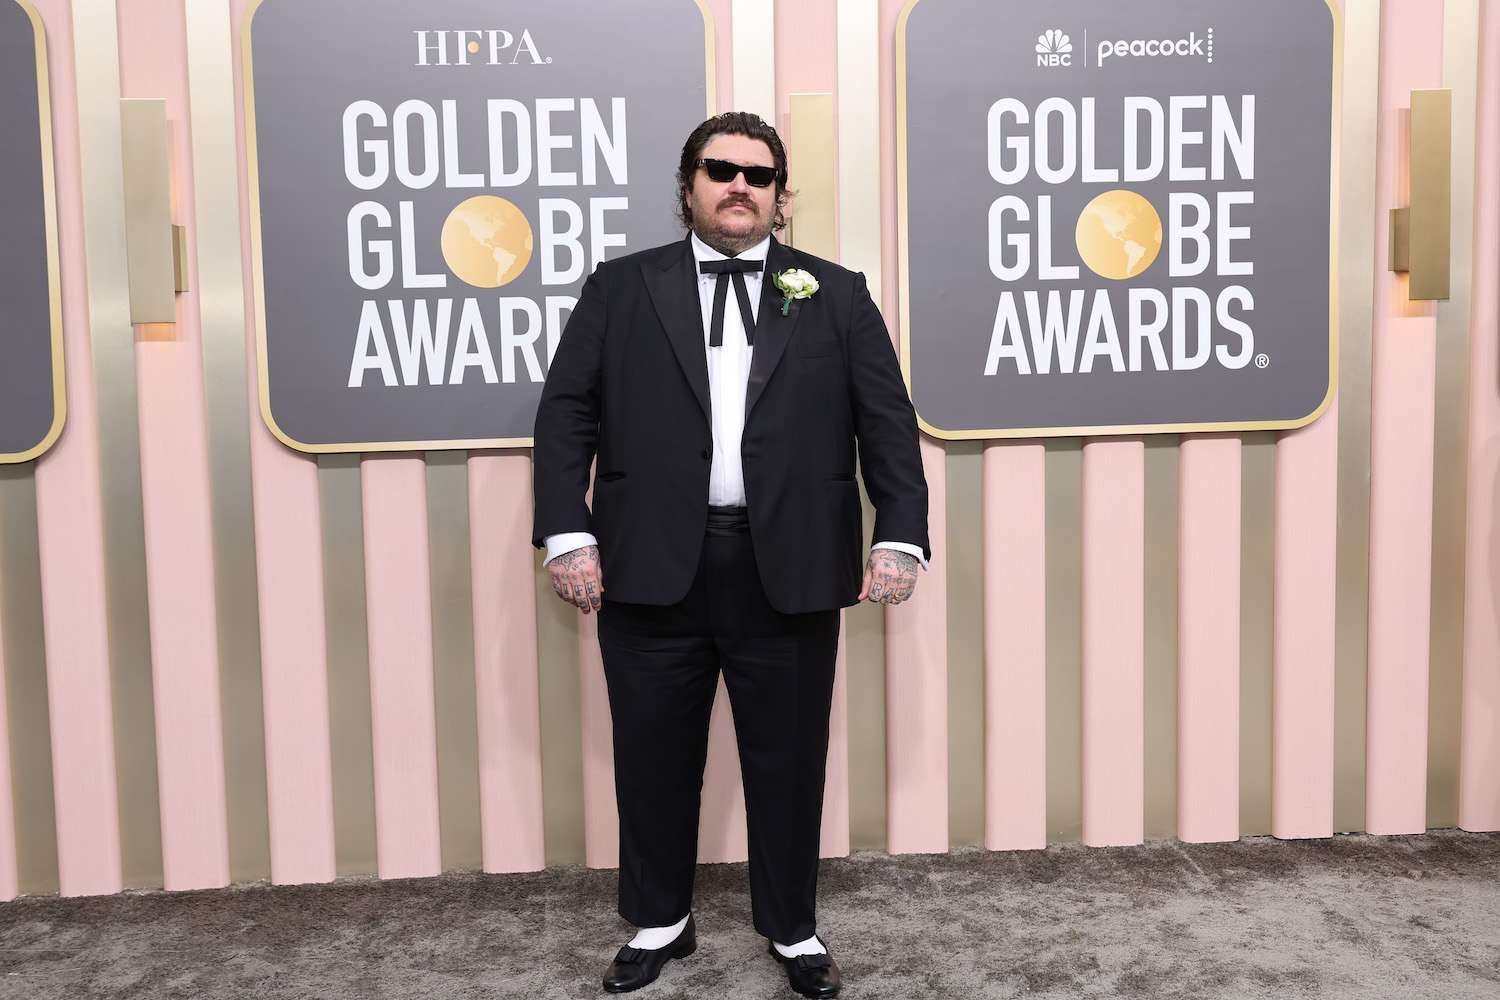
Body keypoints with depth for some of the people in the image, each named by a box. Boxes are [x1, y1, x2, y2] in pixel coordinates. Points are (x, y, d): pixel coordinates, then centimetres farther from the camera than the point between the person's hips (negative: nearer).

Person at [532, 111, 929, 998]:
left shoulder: (836, 295, 9)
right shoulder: (620, 290, 9)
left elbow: (888, 423, 4)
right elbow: (566, 412, 4)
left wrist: (900, 537, -8)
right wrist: (568, 534, -6)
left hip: (790, 574, 0)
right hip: (651, 569, 1)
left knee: (789, 759, 10)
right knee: (654, 757, 12)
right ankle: (660, 923, 34)